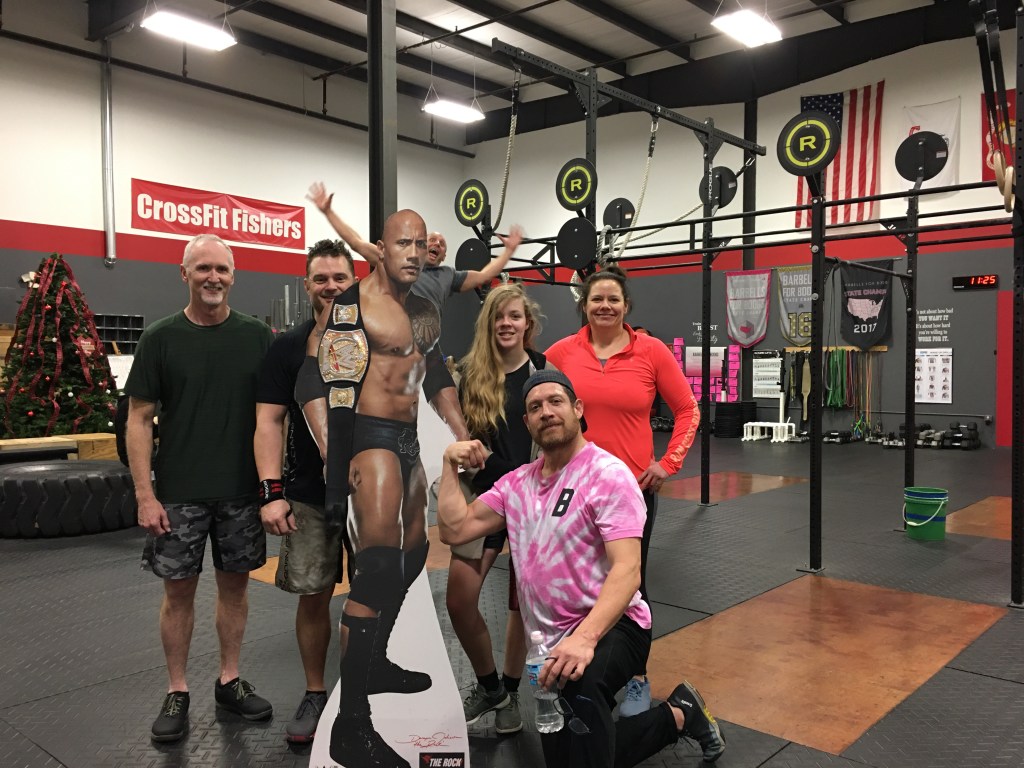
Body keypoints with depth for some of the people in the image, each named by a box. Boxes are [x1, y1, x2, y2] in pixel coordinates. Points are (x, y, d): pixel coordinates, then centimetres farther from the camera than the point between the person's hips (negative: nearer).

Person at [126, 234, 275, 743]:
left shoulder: (256, 336, 2)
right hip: (179, 493, -1)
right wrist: (145, 495, -9)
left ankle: (229, 681, 27)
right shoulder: (160, 339, -2)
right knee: (179, 588, 7)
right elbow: (139, 418, -2)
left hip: (241, 491, 2)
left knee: (235, 583, 11)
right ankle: (177, 692, 22)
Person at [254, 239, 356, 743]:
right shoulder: (286, 348, 1)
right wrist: (271, 492, -12)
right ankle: (315, 694, 26)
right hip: (308, 497, 0)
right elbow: (269, 421, -2)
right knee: (312, 597, 7)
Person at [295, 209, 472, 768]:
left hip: (407, 440, 10)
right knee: (377, 567, -19)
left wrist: (462, 435, 16)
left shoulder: (424, 311, 14)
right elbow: (312, 381, -19)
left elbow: (437, 377, 23)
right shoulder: (351, 304, -12)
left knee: (411, 554, 19)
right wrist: (332, 453, -27)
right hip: (370, 436, -9)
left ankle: (376, 664, 39)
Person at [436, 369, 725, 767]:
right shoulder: (517, 482, 7)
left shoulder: (608, 475, -14)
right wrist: (450, 465, -3)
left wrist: (585, 637, -39)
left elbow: (627, 570, -24)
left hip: (610, 627, -7)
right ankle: (676, 717, 29)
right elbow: (455, 530, 5)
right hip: (550, 640, 7)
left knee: (577, 684, -39)